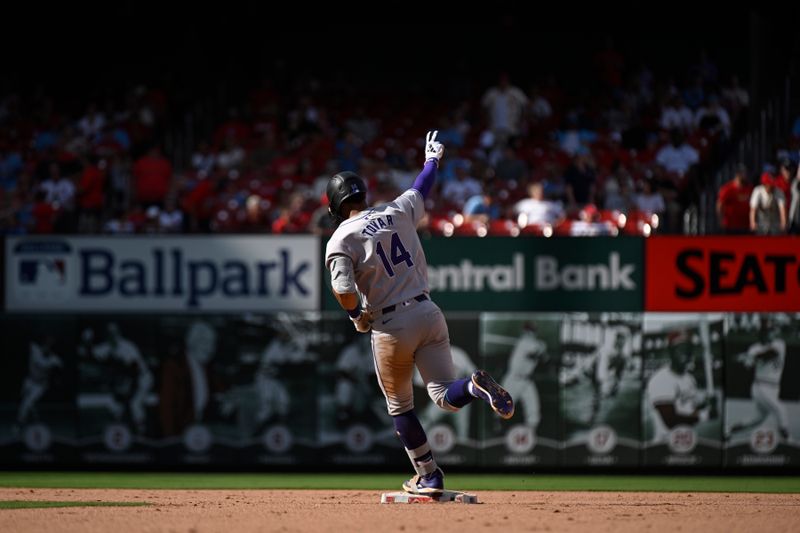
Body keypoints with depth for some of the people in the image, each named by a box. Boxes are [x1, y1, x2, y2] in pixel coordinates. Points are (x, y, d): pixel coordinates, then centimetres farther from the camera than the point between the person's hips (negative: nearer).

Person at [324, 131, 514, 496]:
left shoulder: (340, 240, -6)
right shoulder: (396, 211, 7)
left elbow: (344, 291, -18)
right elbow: (421, 189, 28)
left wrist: (358, 317, 3)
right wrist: (432, 160, 48)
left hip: (390, 327, -3)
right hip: (428, 313, 3)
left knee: (399, 407, 17)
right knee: (445, 397, 3)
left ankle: (429, 477, 20)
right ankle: (475, 386, -31)